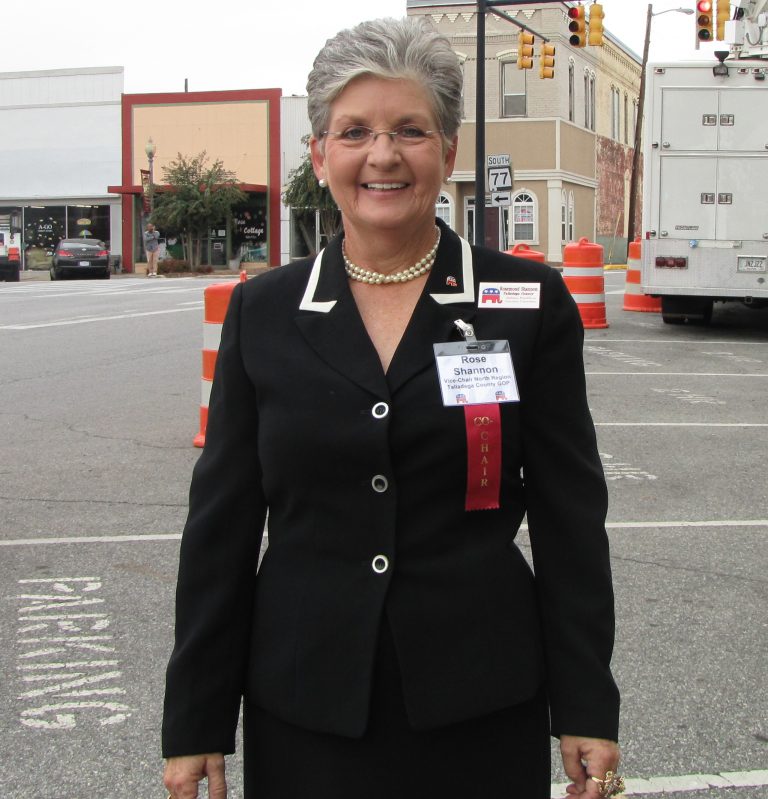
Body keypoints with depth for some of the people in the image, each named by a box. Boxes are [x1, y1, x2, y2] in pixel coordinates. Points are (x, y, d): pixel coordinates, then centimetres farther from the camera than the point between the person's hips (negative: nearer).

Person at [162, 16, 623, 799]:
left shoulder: (530, 303, -3)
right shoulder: (262, 313, 1)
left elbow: (570, 518, -1)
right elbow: (221, 524, 3)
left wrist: (587, 710, -2)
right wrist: (195, 722, 2)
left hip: (479, 708, -1)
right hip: (302, 712, 2)